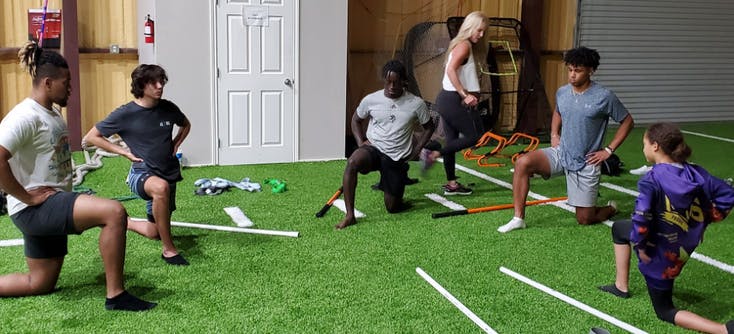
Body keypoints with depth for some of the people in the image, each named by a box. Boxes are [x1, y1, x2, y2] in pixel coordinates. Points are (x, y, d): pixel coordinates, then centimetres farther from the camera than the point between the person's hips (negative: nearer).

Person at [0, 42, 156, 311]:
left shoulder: (53, 113, 14)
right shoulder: (26, 116, -16)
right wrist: (27, 196, -21)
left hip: (52, 206, 10)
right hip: (34, 208, -10)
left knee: (41, 284, 17)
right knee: (114, 212, -27)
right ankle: (116, 295, -20)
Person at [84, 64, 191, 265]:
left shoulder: (168, 108, -2)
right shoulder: (125, 114, -13)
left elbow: (185, 125, 21)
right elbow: (91, 137, -5)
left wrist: (175, 144, 5)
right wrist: (124, 152, -10)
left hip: (170, 173, 5)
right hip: (142, 173, -5)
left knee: (154, 232, 12)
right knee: (160, 187, -43)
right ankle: (169, 250, -30)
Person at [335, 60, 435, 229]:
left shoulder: (416, 104, -7)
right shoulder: (370, 100, -5)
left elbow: (429, 127, 8)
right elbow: (356, 120, 13)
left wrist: (416, 151, -1)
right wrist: (361, 142, -2)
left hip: (398, 158, 0)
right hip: (373, 149, 0)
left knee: (392, 208, 5)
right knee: (352, 162, -36)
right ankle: (350, 215, -26)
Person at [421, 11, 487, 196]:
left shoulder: (459, 45, 18)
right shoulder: (464, 45, -11)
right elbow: (451, 70, -24)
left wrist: (466, 94, 8)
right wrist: (465, 95, -25)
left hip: (446, 99, 10)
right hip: (454, 100, -10)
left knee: (453, 141, 12)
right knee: (475, 136, -2)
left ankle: (451, 184, 17)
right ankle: (434, 153, -7)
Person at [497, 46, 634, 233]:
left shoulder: (604, 97, -14)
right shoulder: (562, 92, 0)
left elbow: (627, 122, -2)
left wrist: (609, 150, -6)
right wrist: (554, 134, 8)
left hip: (586, 164, -4)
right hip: (561, 154, 4)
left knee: (585, 219, 1)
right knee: (523, 163, -25)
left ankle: (611, 209, 37)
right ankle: (518, 218, -16)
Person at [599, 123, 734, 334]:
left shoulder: (651, 180, -26)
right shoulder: (696, 173, -6)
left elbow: (641, 219, -34)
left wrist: (640, 246, -16)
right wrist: (704, 220, 10)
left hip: (659, 256, -8)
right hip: (685, 247, 8)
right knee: (619, 228, 29)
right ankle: (621, 286, 35)